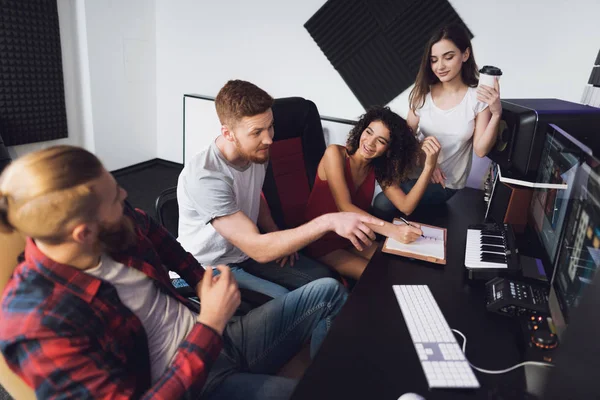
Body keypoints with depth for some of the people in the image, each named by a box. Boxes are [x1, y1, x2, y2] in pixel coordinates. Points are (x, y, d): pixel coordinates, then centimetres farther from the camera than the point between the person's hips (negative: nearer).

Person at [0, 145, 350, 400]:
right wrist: (210, 325, -29)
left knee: (328, 292, 8)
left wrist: (202, 281, 3)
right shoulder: (36, 324, -29)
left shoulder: (119, 225, -11)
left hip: (215, 340, 7)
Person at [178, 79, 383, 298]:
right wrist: (328, 222, -42)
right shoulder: (204, 177, -33)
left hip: (247, 251, 7)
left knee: (324, 278, 2)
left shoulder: (257, 153, -8)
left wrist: (281, 239, -2)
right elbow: (259, 250, -36)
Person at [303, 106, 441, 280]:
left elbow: (405, 206, -13)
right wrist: (393, 230, -39)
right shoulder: (335, 153, -19)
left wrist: (429, 166, -24)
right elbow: (344, 207, -29)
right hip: (322, 242, -6)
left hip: (353, 238, 6)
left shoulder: (378, 167, -2)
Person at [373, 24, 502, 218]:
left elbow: (480, 150, -12)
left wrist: (496, 114, -25)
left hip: (446, 183, -3)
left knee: (383, 204, -23)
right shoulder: (423, 92, 0)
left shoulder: (478, 98, -9)